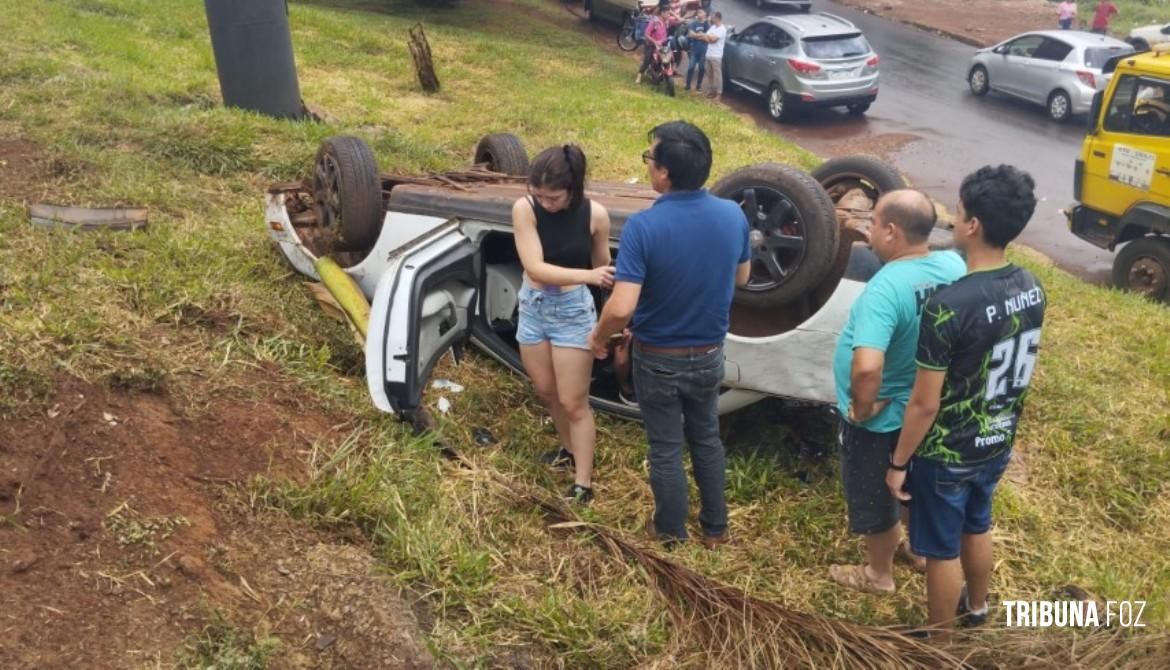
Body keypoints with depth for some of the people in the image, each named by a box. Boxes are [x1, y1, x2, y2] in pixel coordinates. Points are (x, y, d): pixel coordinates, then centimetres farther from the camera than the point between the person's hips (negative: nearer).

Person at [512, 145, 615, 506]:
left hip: (573, 309, -3)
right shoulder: (524, 209, -16)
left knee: (574, 402, 2)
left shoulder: (595, 214, -16)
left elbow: (603, 268, -2)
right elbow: (535, 268, -24)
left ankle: (583, 485, 16)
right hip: (533, 307, 3)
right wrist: (587, 275, -35)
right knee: (546, 392, 20)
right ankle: (569, 449, 46)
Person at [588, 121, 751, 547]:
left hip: (659, 360, -4)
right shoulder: (733, 216, -12)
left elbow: (621, 308, -31)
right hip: (709, 355, 4)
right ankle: (715, 527, 38)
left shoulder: (643, 226, -27)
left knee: (665, 449, 15)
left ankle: (671, 532, 34)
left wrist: (599, 335, -10)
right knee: (706, 439, 24)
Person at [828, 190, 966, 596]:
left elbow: (866, 367, -45)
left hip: (879, 419, -7)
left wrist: (862, 408, -27)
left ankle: (878, 574, 38)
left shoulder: (886, 287, -35)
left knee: (872, 497, 17)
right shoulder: (953, 265, -11)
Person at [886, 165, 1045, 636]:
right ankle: (975, 607, 53)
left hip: (947, 455, -7)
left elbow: (924, 404, -25)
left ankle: (938, 642, 35)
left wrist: (898, 462, -11)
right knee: (977, 527, 29)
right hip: (998, 444, 7)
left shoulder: (949, 306, -32)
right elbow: (1014, 368, 7)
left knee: (943, 550, 14)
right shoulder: (1032, 289, -8)